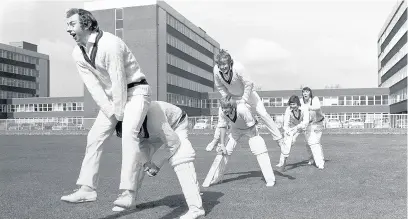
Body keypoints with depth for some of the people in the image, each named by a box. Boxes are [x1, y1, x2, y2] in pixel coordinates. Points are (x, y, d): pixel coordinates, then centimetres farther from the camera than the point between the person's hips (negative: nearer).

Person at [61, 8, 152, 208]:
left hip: (135, 91, -7)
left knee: (129, 133, -27)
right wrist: (111, 113, -10)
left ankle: (128, 191, -24)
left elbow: (119, 81, -24)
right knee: (94, 137, -1)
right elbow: (94, 87, -4)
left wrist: (120, 114, -15)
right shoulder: (78, 54, -1)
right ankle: (87, 189, 2)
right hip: (112, 96, 8)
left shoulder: (109, 44, -26)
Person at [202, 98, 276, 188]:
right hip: (236, 129, 3)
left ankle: (270, 179, -1)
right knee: (224, 151, -4)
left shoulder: (242, 109, -41)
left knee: (261, 151, -15)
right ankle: (214, 179, 9)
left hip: (249, 128, -3)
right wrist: (222, 145, -16)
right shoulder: (221, 111, -27)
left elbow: (251, 125, -29)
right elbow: (222, 126, -15)